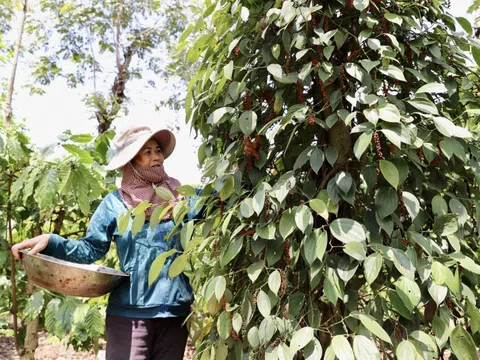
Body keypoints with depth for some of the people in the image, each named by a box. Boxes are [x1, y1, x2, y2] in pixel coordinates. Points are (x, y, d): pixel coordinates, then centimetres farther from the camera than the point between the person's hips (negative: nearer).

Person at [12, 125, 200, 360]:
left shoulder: (179, 197, 4)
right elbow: (91, 248, 1)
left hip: (175, 312, 2)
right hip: (129, 313, -2)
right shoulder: (115, 203, 0)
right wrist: (49, 241, -12)